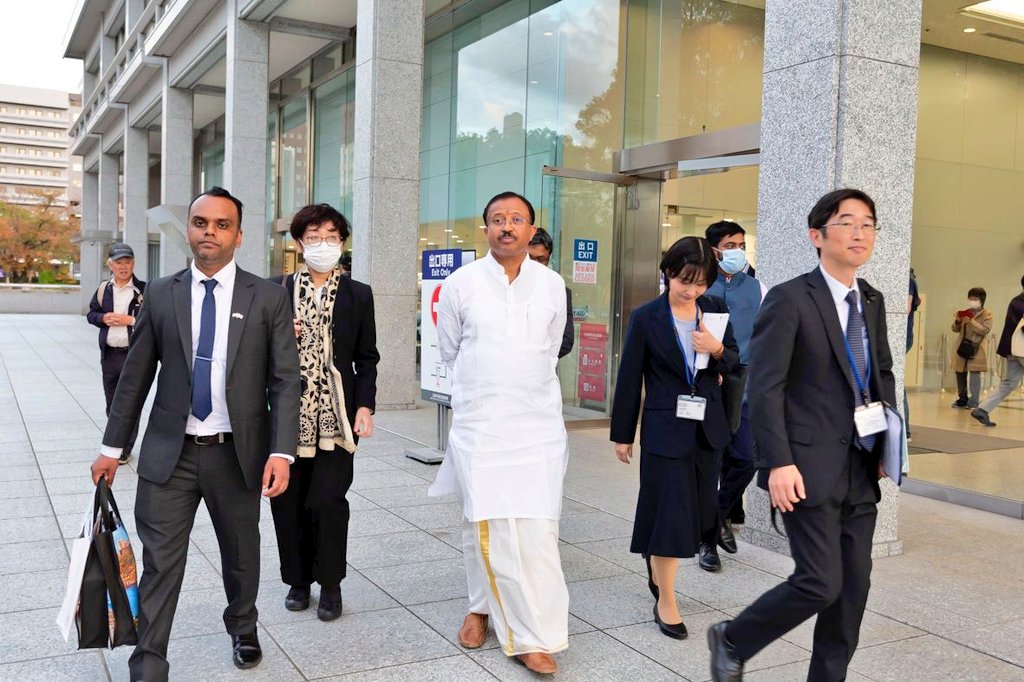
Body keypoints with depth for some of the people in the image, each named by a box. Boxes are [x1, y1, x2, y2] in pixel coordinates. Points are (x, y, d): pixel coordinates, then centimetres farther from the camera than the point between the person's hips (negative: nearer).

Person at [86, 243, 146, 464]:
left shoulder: (143, 290, -6)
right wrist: (103, 318, -5)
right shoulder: (103, 289, 8)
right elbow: (91, 313, 17)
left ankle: (125, 448, 9)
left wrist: (131, 320, -17)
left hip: (133, 354, -5)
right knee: (111, 403, 15)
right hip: (109, 354, 5)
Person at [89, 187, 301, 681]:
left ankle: (243, 629, 44)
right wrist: (112, 446, 8)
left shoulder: (269, 298, -3)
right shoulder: (161, 294, 3)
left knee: (241, 556, 17)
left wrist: (281, 452, -15)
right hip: (170, 454, 0)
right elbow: (135, 376, 7)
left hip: (238, 455, 0)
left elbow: (285, 381, -6)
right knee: (160, 564, 1)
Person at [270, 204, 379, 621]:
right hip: (289, 413, 2)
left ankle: (330, 583, 13)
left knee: (328, 499, -6)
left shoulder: (358, 295, 7)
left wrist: (365, 407, -4)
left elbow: (366, 359, 6)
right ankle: (298, 579, 24)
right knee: (287, 500, 6)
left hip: (335, 414, -1)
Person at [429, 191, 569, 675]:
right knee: (484, 525, 5)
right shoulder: (460, 284, -2)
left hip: (538, 424, 1)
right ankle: (482, 605, 28)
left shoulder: (552, 285, 3)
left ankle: (532, 635, 3)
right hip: (479, 423, -1)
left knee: (537, 528, -4)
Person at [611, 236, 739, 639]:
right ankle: (665, 602, 11)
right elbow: (630, 379, -4)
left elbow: (734, 364, 9)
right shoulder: (646, 318, -8)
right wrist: (622, 435, 0)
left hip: (707, 427, 5)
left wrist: (718, 350, -14)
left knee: (699, 509, 14)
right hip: (666, 428, -5)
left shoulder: (714, 310, 2)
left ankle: (658, 573, 38)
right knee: (670, 511, -3)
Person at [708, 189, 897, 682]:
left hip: (862, 469, 7)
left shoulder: (873, 301, 12)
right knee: (820, 583, -7)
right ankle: (731, 642, 17)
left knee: (854, 587, 9)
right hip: (810, 468, -7)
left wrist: (889, 441, 10)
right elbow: (764, 387, -14)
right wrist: (779, 462, -20)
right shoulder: (790, 299, -10)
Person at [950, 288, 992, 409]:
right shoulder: (965, 313, 13)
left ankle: (973, 402, -10)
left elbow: (985, 330, -13)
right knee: (960, 374, 10)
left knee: (974, 374, -11)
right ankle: (962, 399, 23)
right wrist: (957, 322, -8)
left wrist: (972, 322, -22)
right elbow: (955, 329, 12)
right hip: (962, 347, 5)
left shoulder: (987, 314, 0)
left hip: (976, 349, -5)